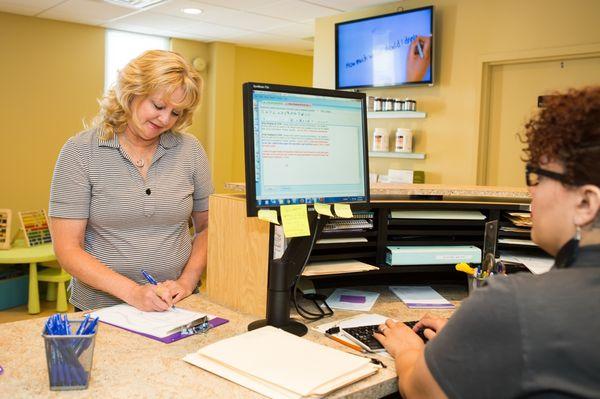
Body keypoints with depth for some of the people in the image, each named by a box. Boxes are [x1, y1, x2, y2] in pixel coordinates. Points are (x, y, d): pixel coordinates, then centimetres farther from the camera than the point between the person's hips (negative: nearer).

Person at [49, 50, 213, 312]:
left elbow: (207, 227, 13)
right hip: (100, 309, -1)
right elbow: (67, 249, -6)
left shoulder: (189, 150, 4)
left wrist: (187, 282, -3)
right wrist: (133, 292, -17)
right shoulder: (80, 151, -3)